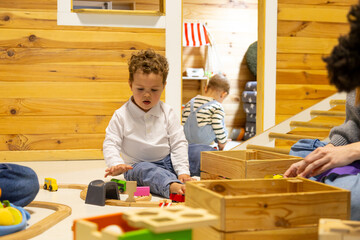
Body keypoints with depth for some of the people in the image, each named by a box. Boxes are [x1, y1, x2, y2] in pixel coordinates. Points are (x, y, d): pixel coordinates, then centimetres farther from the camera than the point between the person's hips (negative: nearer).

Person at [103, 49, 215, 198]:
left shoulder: (167, 113, 0)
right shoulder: (121, 116, -6)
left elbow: (178, 143, -1)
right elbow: (110, 144, -6)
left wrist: (183, 171, -12)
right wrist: (116, 164, -28)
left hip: (168, 159, 4)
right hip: (139, 164, -4)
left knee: (201, 151, -12)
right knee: (144, 170, -41)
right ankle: (172, 186, -66)